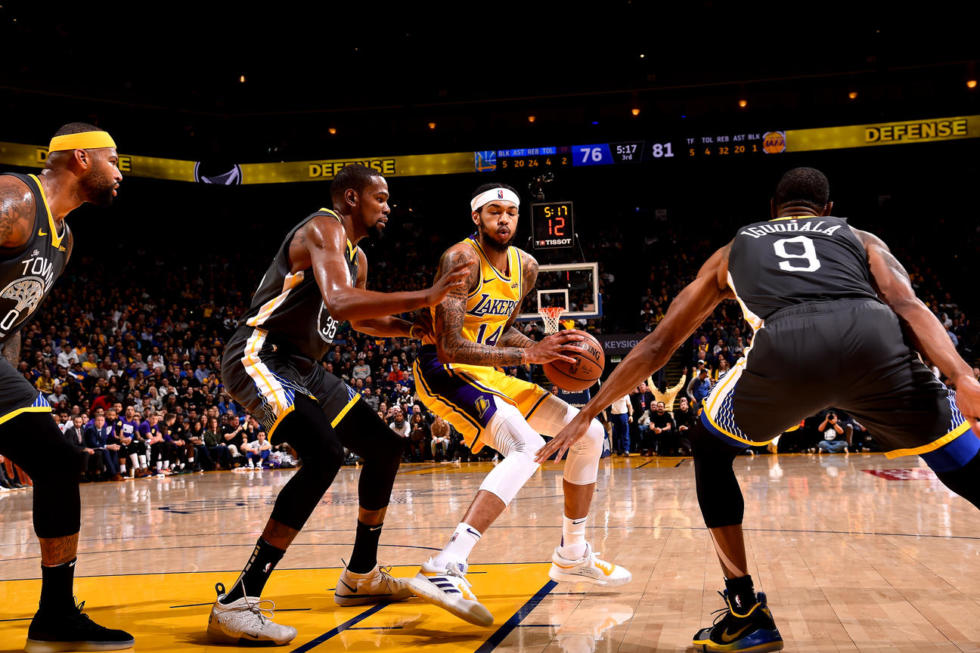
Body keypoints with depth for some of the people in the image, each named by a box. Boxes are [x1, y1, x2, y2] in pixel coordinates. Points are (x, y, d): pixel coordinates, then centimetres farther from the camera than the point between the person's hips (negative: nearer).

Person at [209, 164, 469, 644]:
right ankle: (236, 604, -30)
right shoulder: (323, 229, -14)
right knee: (324, 454, -31)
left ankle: (360, 577, 26)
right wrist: (422, 297, -31)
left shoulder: (356, 257, 17)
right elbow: (339, 302, -32)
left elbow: (361, 320, 34)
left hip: (304, 367, 11)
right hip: (260, 357, -11)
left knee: (385, 447, 12)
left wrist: (419, 330, 21)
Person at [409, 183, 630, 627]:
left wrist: (547, 349, -1)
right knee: (529, 447, -31)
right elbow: (449, 346, -27)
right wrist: (529, 355, -30)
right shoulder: (461, 260, -20)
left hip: (487, 373, 9)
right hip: (443, 371, -9)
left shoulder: (526, 266, 5)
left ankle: (572, 556, 23)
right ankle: (443, 570, -40)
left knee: (588, 433, 8)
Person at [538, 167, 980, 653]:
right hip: (874, 339, 1)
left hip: (784, 348, 0)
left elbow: (657, 346, 37)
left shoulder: (734, 250, 37)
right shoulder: (859, 238, 35)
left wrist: (588, 414, 44)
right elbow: (909, 307, 12)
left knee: (709, 449, 27)